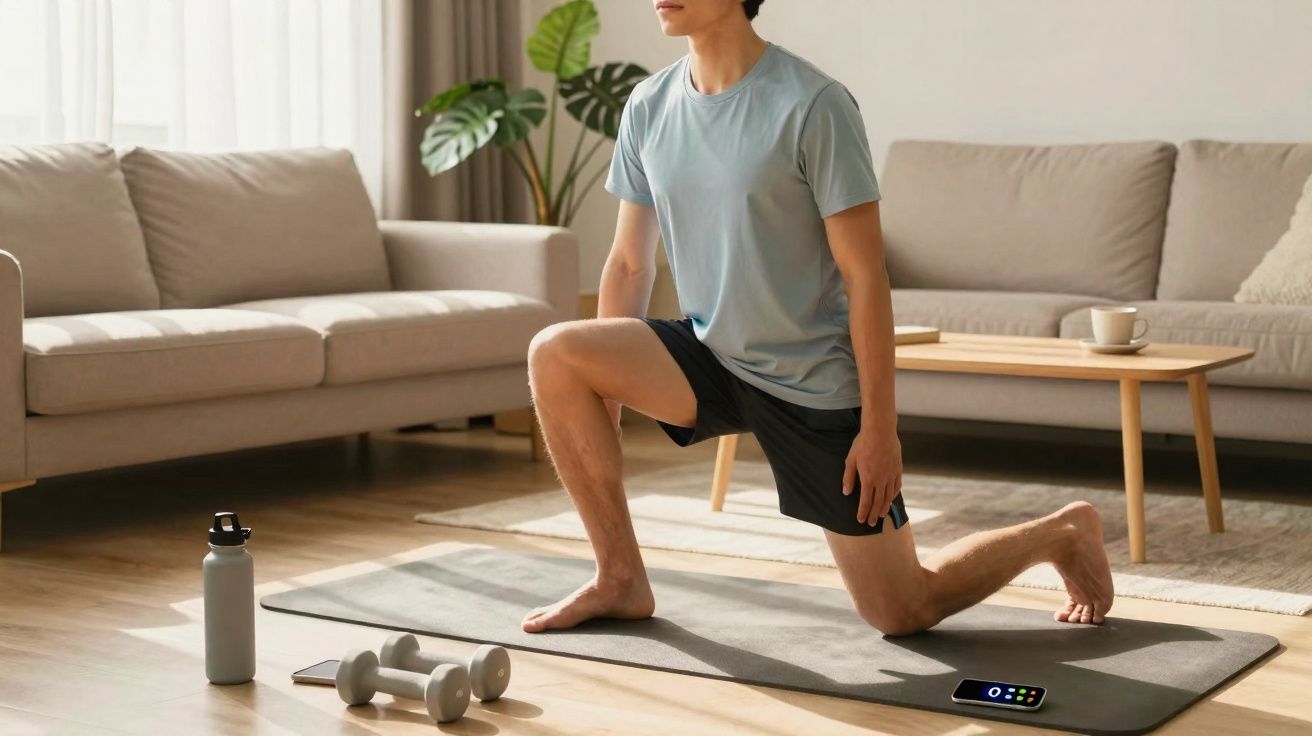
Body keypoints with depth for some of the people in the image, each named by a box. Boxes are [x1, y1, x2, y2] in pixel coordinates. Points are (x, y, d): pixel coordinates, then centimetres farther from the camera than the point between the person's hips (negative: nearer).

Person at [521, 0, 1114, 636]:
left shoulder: (812, 105, -19)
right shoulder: (648, 107, -1)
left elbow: (865, 276, -17)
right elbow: (629, 263, 7)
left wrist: (880, 427, -17)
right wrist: (603, 401, 6)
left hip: (815, 384, -5)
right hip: (710, 356, 5)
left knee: (901, 612, 0)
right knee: (553, 354, -19)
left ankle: (1061, 534, 29)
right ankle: (621, 581, -3)